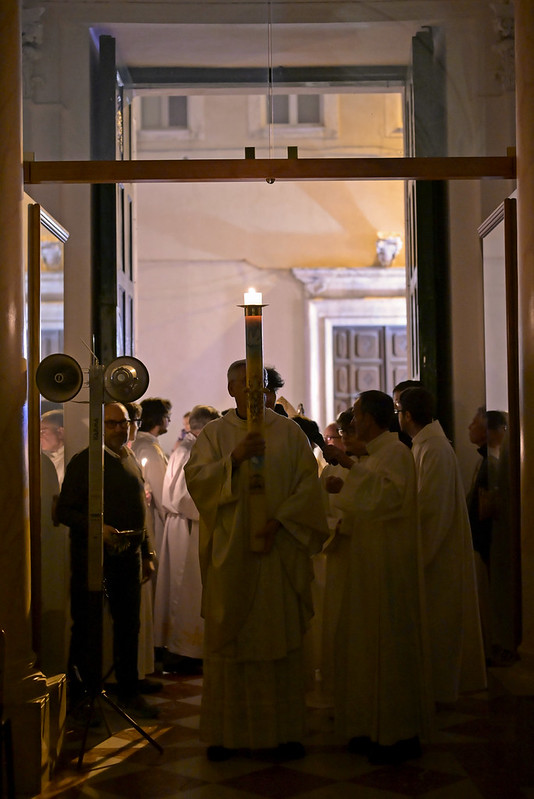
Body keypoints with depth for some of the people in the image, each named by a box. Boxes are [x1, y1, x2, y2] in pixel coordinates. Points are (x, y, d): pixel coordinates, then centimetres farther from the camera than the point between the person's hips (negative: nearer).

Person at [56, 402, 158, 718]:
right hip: (92, 555, -5)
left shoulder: (132, 462, 15)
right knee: (86, 624, 1)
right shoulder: (83, 461, -4)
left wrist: (146, 553, 17)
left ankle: (129, 692, 19)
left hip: (129, 554, 5)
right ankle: (77, 691, 16)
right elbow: (65, 510, -7)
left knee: (129, 624, 9)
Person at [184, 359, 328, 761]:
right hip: (230, 552, 0)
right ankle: (226, 731, 10)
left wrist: (278, 521, -11)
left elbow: (308, 483, 1)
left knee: (282, 637, 2)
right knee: (229, 638, 2)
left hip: (278, 551, 1)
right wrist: (235, 457, -20)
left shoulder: (289, 432, 8)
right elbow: (196, 478, -6)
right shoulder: (214, 433, 7)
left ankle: (286, 729, 10)